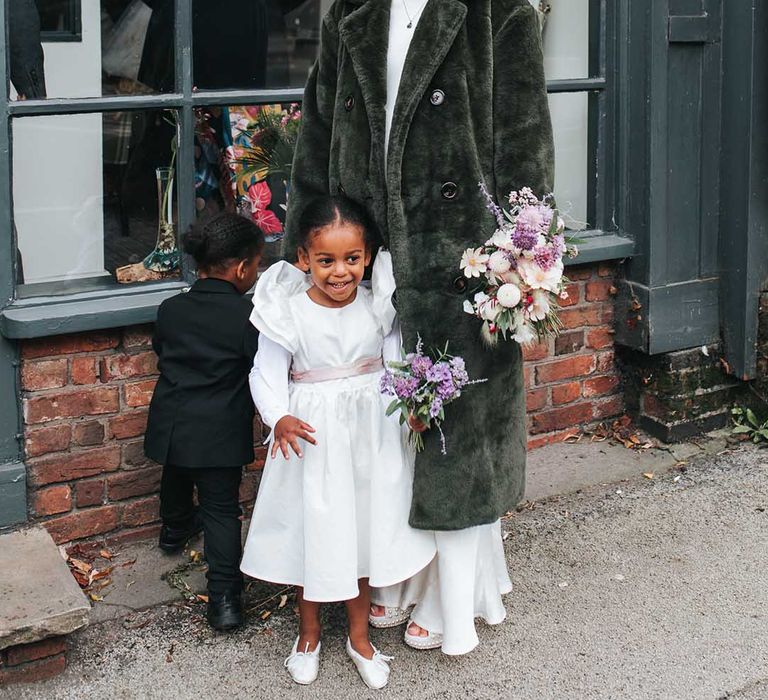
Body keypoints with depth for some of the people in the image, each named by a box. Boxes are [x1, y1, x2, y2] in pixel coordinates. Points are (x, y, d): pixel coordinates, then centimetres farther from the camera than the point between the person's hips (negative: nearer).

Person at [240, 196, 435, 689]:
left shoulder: (378, 307, -7)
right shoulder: (288, 313, -15)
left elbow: (397, 364, 2)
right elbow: (267, 374, -9)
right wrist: (279, 418, -26)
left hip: (370, 435, 2)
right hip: (312, 436, -2)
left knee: (365, 529, 13)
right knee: (312, 533, 11)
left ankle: (359, 636, 33)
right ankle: (309, 633, 35)